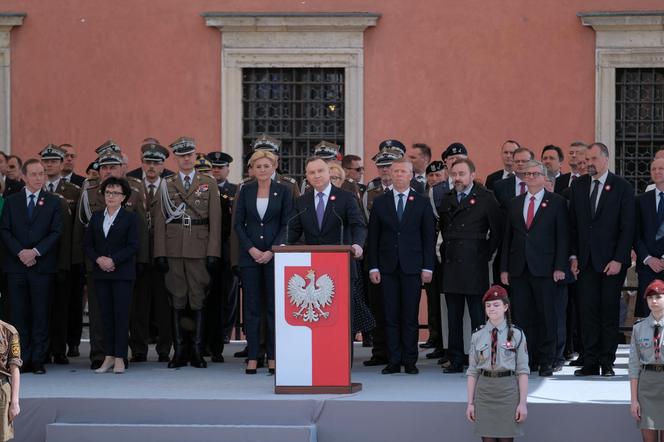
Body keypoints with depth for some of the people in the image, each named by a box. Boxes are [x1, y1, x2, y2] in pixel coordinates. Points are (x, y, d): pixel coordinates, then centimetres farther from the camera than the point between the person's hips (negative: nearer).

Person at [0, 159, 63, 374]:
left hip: (42, 266, -1)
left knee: (40, 314, -1)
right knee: (19, 314, 1)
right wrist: (20, 252, -10)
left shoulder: (53, 202, 7)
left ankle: (38, 360, 2)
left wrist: (35, 251, -11)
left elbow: (56, 232, 0)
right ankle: (22, 359, 5)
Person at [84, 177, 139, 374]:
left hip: (122, 272, -4)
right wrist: (98, 259, -8)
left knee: (121, 313, -6)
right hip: (101, 272, 4)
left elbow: (133, 246, -7)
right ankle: (109, 357, 6)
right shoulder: (96, 217, 12)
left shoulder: (130, 217, 0)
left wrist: (113, 260, -15)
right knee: (106, 314, 3)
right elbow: (88, 243, 10)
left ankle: (120, 358, -4)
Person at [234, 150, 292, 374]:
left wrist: (272, 251, -9)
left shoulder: (283, 191, 2)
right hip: (250, 255, 1)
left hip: (275, 254, -1)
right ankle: (252, 357, 4)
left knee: (274, 306, 0)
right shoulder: (245, 191, 6)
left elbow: (287, 225, 0)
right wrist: (251, 249, -7)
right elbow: (238, 223, 5)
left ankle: (273, 357, 4)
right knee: (252, 306, 2)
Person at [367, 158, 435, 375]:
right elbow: (373, 237, 7)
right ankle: (394, 361, 5)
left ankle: (410, 361, 5)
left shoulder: (422, 203, 5)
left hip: (412, 267, -1)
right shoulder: (380, 202, 8)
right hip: (388, 267, 1)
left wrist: (427, 267, -3)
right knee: (391, 316, 1)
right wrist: (373, 266, -1)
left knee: (410, 316, 0)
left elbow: (429, 237, 4)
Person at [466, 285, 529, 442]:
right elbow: (472, 372, 7)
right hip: (484, 390, 2)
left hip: (508, 390, -2)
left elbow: (523, 372, -2)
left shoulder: (516, 335, -1)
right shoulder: (477, 336, 4)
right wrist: (470, 403, 3)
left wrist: (523, 402, -7)